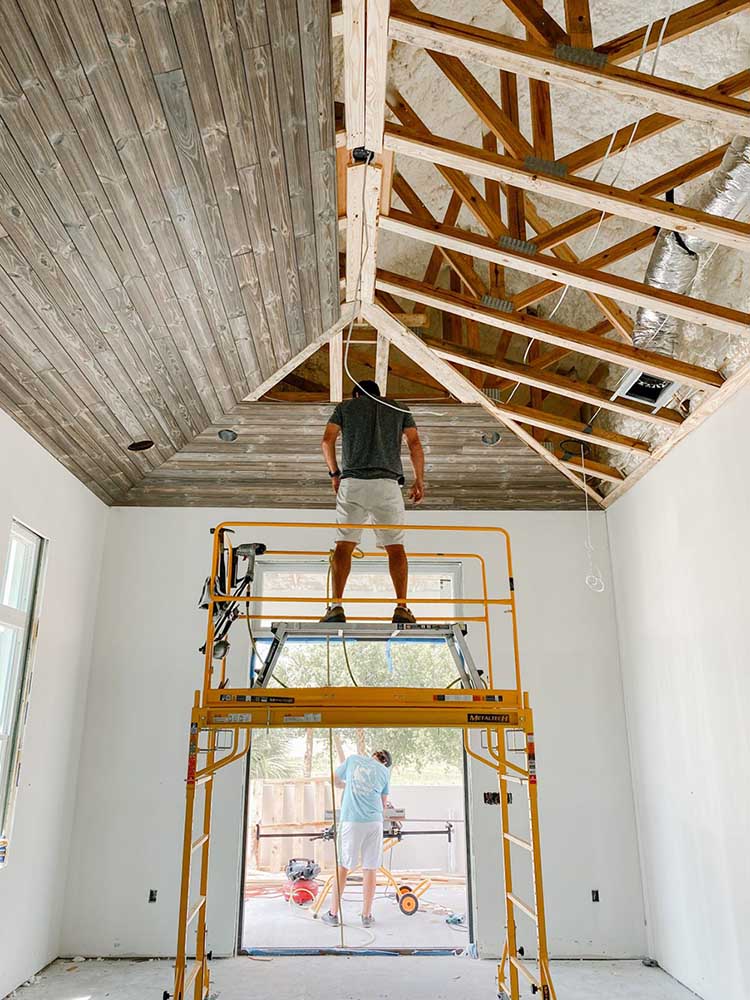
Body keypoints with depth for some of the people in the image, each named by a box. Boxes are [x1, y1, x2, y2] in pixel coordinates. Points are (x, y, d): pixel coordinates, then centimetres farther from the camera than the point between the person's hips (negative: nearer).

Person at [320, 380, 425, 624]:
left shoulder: (345, 407, 18)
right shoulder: (399, 409, 20)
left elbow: (327, 441, 6)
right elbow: (415, 444, 8)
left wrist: (334, 473, 17)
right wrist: (419, 480, 13)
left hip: (352, 483, 0)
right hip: (388, 483, 0)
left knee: (344, 544, 0)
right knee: (395, 546, 2)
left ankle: (336, 605, -10)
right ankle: (402, 607, -8)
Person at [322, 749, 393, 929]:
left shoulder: (353, 759, 11)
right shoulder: (385, 771, 12)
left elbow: (335, 781, 22)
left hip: (350, 820, 0)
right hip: (373, 821, 0)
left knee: (343, 866, 9)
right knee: (370, 868, 8)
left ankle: (333, 914, 16)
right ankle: (367, 916, 14)